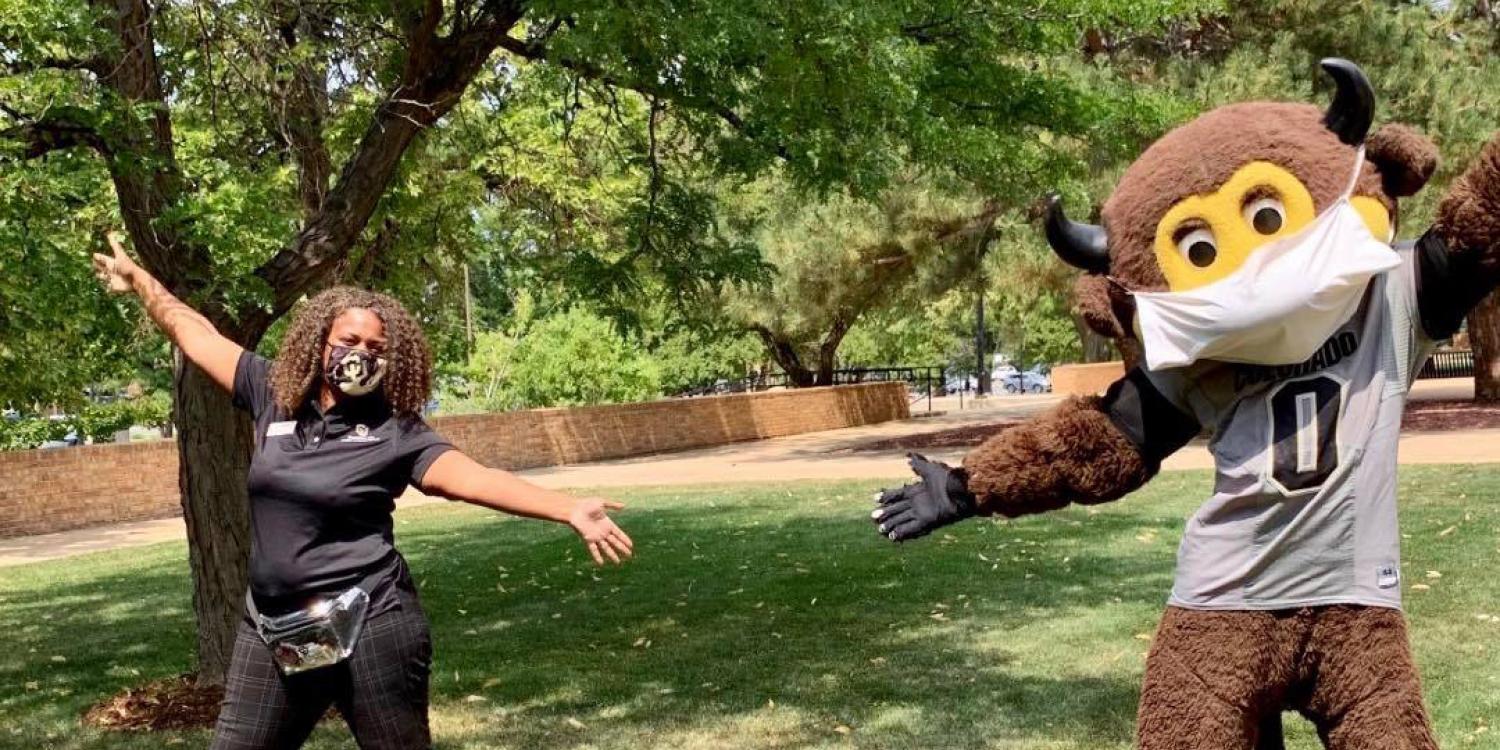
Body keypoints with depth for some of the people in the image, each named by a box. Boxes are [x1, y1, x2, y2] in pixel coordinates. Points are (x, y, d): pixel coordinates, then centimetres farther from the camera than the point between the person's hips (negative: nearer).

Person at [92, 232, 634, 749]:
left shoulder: (395, 431, -8)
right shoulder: (275, 396, 5)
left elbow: (471, 477, -21)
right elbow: (197, 335, 17)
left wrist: (569, 510, -34)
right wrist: (139, 280, 26)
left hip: (368, 626, -5)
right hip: (271, 627, 5)